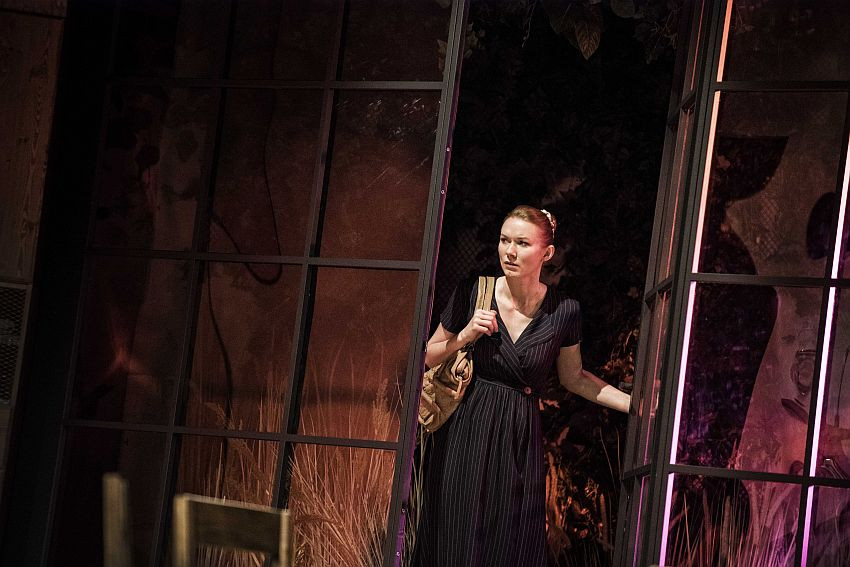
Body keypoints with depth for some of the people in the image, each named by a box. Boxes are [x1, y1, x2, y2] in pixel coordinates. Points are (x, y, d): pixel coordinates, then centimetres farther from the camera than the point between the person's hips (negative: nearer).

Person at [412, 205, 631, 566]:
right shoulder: (471, 293, -5)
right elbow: (428, 358, 6)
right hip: (465, 432, -1)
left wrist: (637, 404, 3)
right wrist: (465, 336, -12)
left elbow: (573, 378, 12)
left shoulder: (563, 311, -4)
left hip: (520, 438, 1)